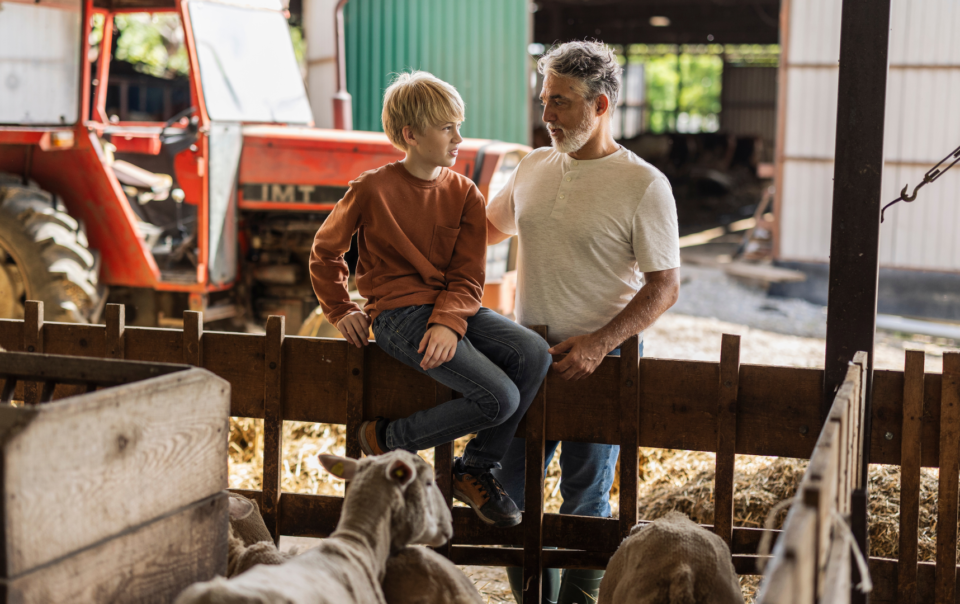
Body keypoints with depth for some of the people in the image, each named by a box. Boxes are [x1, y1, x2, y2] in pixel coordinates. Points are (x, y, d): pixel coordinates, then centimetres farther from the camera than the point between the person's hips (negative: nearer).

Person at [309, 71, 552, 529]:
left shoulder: (464, 194, 7)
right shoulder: (373, 190, -5)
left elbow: (467, 278, 0)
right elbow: (324, 251, 9)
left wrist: (448, 323, -18)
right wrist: (341, 311, 4)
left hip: (454, 307, 6)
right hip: (399, 314, -6)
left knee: (534, 354, -20)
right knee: (498, 398, -22)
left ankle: (476, 469, -2)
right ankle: (388, 440, -2)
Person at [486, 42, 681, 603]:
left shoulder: (644, 186, -11)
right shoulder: (534, 167, 7)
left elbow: (665, 286, -12)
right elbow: (492, 226, 25)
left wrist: (599, 343, -23)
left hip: (601, 359, -5)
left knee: (584, 499, 6)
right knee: (509, 491, 10)